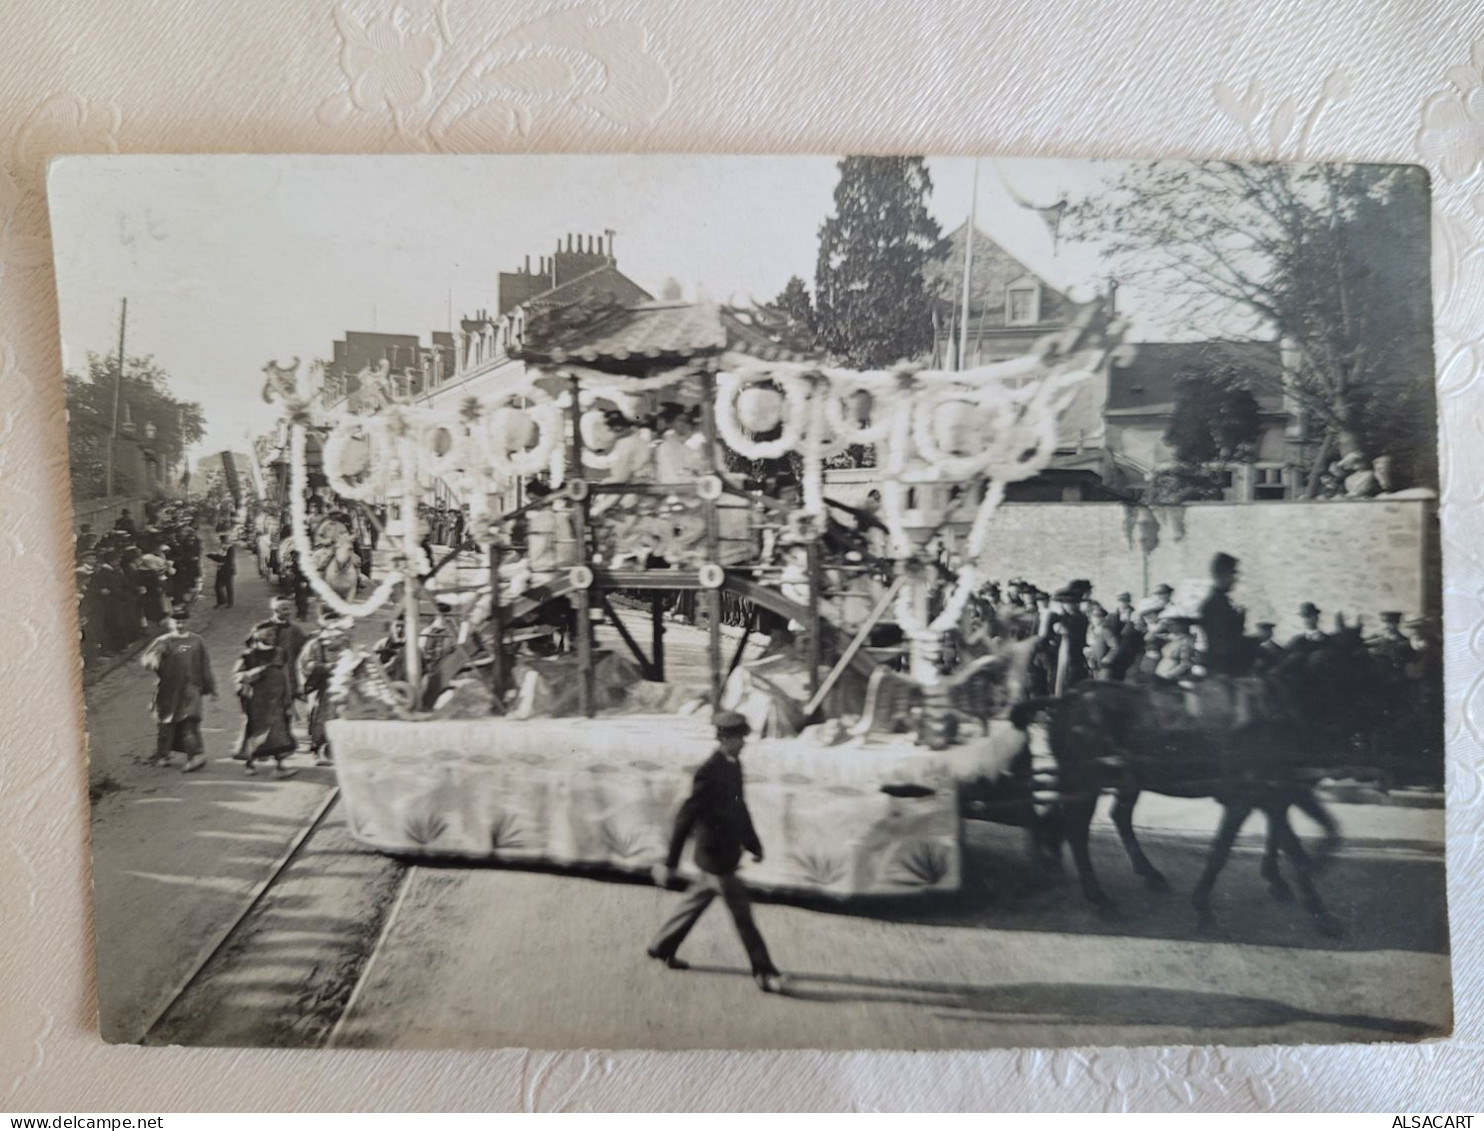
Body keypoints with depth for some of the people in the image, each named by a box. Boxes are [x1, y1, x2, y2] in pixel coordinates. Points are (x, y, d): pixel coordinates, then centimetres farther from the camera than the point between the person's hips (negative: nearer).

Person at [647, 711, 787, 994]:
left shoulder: (734, 764, 3)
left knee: (699, 901, 21)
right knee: (742, 914, 0)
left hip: (728, 852, 9)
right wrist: (670, 863, -20)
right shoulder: (709, 771, -24)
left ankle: (662, 947, 38)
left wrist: (753, 843, 21)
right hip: (715, 856, -9)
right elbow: (686, 817, -22)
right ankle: (764, 973, 11)